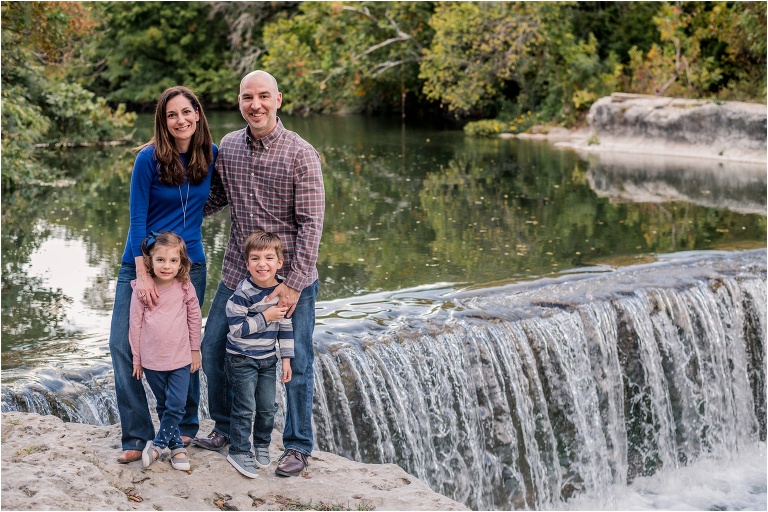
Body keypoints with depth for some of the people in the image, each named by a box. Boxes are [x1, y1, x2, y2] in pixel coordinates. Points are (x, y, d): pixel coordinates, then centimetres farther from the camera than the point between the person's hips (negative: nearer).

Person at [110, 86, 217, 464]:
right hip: (142, 262, -2)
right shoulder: (149, 158, -12)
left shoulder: (212, 155, -2)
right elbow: (137, 218, -12)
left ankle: (185, 428, 26)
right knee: (123, 346, -7)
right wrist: (142, 275, -17)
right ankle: (136, 437, 3)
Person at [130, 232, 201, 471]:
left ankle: (158, 443, 9)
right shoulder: (142, 290, -8)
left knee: (176, 406, -5)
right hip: (152, 359, 1)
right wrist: (136, 357, 2)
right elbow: (135, 323, -1)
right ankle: (177, 445, 25)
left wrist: (195, 351, 7)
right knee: (164, 406, 12)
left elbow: (195, 319, 5)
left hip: (180, 359, -1)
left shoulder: (185, 288, -6)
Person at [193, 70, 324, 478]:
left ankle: (298, 446, 21)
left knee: (296, 364, 4)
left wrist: (294, 284, -19)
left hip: (289, 279, -5)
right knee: (213, 349, 11)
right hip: (237, 275, 5)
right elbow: (214, 198, 19)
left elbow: (311, 223, -15)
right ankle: (225, 428, 33)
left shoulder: (301, 154, -13)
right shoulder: (228, 147, 2)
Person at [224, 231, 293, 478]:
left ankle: (262, 445, 32)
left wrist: (287, 359, 3)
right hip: (242, 359, -5)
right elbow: (237, 328, -22)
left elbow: (286, 326, 4)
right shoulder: (243, 292, -21)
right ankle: (239, 451, 15)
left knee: (268, 406, 10)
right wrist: (265, 317, -24)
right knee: (245, 407, -1)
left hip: (268, 358, 5)